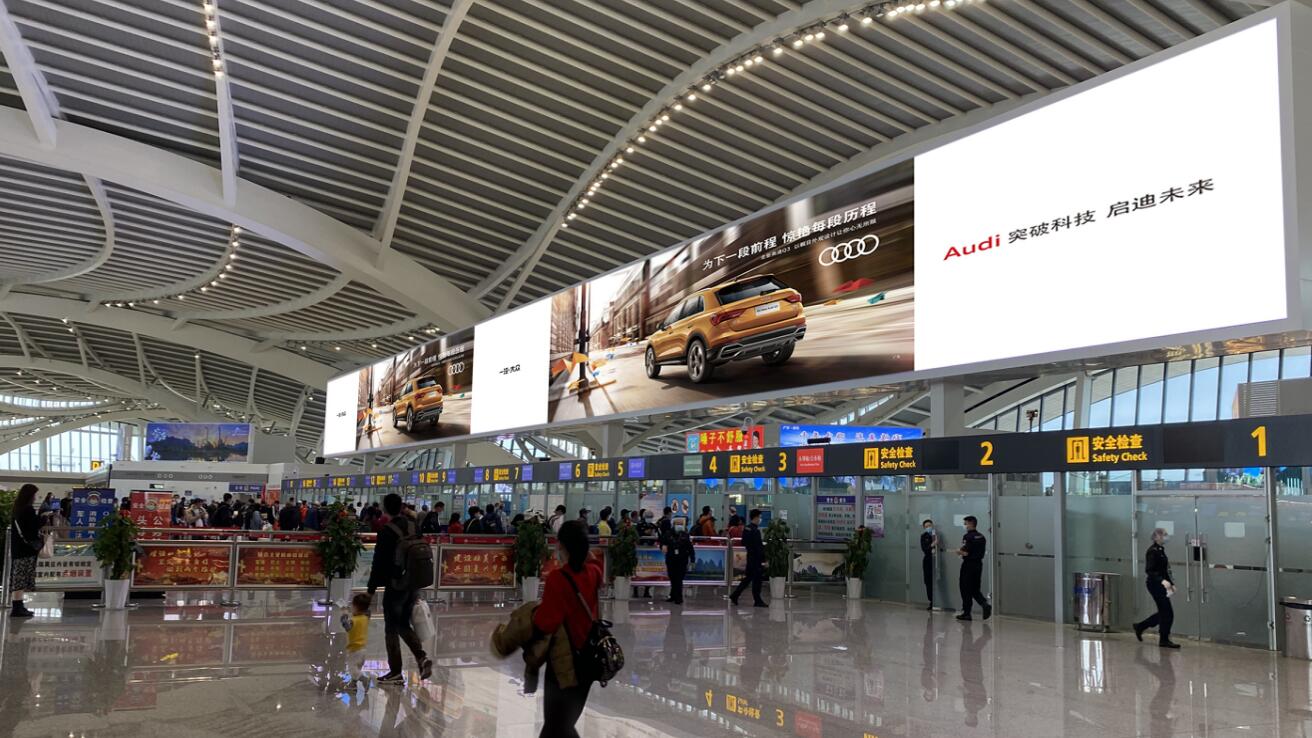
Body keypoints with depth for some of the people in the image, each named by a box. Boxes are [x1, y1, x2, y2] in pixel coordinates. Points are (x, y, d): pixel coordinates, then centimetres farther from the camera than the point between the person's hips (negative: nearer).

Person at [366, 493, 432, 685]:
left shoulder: (387, 531, -14)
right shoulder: (414, 527, 5)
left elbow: (379, 562, -13)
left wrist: (372, 588, -5)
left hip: (395, 586, -6)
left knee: (391, 629, 6)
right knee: (404, 625, 19)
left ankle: (395, 673, 10)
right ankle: (422, 657, 1)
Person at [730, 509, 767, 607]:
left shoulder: (746, 529, 7)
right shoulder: (755, 530, -19)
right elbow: (758, 547, -21)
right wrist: (763, 560, -17)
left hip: (750, 556, 9)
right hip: (756, 558, -9)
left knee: (748, 577, 16)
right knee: (757, 579, 1)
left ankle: (734, 596, 16)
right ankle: (757, 601, 8)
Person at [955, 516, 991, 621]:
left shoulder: (967, 536, -15)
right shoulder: (981, 537, 10)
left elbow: (966, 553, -21)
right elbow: (982, 552, 16)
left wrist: (959, 551, 1)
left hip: (968, 564, -7)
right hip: (978, 564, 7)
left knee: (966, 590, 3)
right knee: (975, 589, 15)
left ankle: (966, 613, 8)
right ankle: (985, 605, -8)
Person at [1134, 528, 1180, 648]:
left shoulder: (1161, 550, 14)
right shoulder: (1152, 551, -15)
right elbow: (1149, 570, -22)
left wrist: (1171, 584, 16)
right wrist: (1162, 580, -33)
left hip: (1160, 585, 10)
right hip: (1155, 584, -10)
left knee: (1164, 612, 13)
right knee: (1167, 612, -5)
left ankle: (1140, 627, 24)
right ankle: (1164, 640, 5)